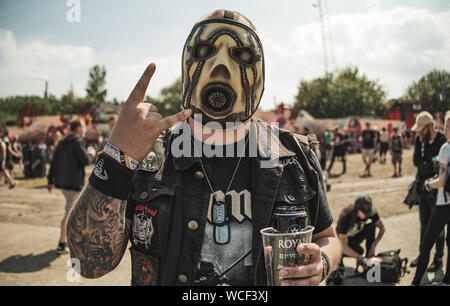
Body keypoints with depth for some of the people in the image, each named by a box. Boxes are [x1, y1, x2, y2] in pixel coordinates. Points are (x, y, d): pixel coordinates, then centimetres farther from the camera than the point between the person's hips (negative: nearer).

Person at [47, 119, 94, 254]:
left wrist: (51, 180, 16)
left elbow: (54, 162, 13)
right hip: (74, 181, -8)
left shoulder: (62, 142, 14)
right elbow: (85, 160, -15)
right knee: (70, 212, -4)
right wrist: (91, 154, 6)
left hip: (62, 181, 9)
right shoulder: (77, 141, -11)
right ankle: (62, 244, -2)